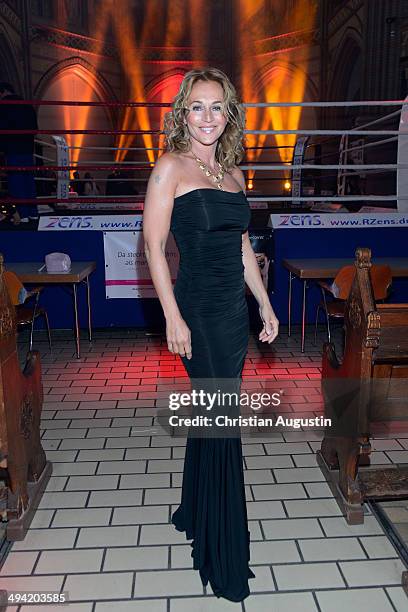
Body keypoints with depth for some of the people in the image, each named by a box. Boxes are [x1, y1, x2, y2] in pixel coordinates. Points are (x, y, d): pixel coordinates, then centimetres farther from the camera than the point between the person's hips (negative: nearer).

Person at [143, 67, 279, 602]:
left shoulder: (233, 171, 14)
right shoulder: (171, 167, -5)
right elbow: (153, 246, -10)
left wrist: (265, 304, 15)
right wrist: (173, 318, -15)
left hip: (234, 309, 7)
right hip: (198, 309, -7)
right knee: (223, 423, -3)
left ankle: (195, 512, 39)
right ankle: (226, 560, 15)